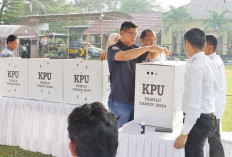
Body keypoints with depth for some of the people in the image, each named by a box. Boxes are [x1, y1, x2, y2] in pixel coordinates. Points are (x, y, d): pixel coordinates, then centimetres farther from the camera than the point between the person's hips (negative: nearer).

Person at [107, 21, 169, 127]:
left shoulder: (134, 49, 12)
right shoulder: (113, 49, -9)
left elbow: (151, 56, 18)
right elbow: (123, 56, -30)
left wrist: (158, 50, -5)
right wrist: (148, 48, -31)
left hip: (134, 100, 7)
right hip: (120, 102, -6)